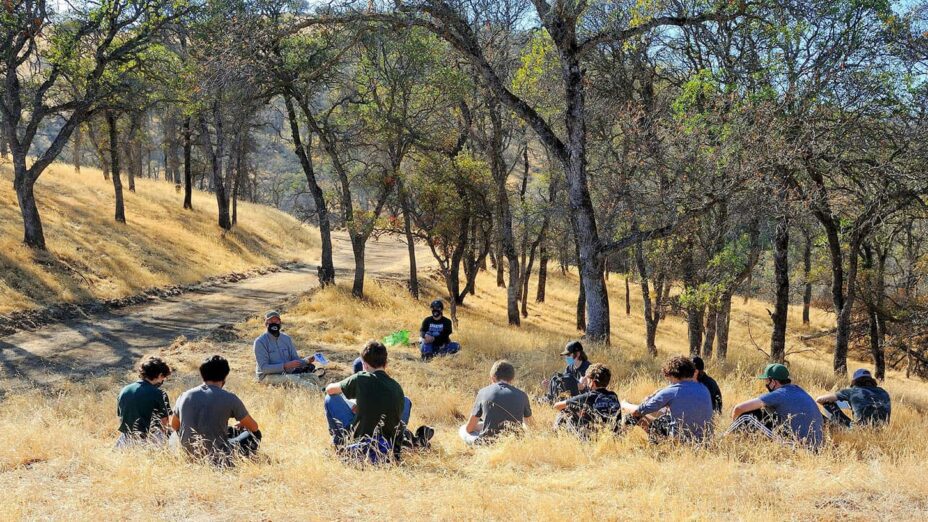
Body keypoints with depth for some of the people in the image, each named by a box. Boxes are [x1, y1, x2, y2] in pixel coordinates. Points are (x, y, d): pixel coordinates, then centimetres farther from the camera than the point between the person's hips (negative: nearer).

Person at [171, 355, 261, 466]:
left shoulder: (185, 396, 1)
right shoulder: (229, 398, -10)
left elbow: (174, 425, 20)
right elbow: (254, 427, 5)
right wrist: (240, 426, 27)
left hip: (190, 455, 5)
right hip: (218, 457, -5)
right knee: (255, 434, 15)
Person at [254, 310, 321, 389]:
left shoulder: (286, 338, 12)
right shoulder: (260, 342, -6)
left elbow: (296, 359, 12)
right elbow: (264, 367, -14)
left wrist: (307, 361, -11)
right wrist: (285, 366, -24)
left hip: (287, 373, 6)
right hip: (268, 376, -6)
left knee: (312, 376, -21)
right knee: (292, 379, -35)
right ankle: (320, 391, -53)